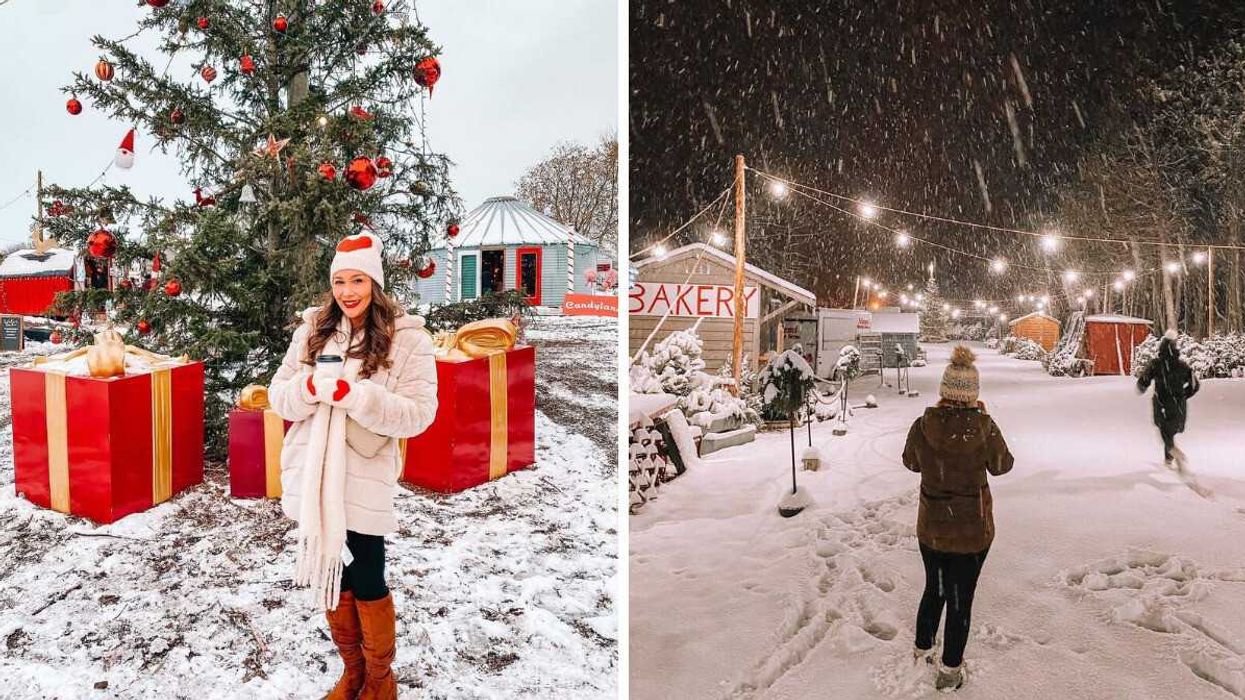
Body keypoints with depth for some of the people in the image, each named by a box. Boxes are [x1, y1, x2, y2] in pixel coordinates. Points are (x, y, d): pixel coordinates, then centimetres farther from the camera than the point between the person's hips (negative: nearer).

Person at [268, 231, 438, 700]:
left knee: (367, 582, 6)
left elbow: (418, 413, -15)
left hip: (363, 480, -4)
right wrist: (310, 386, -17)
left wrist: (352, 394, -24)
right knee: (329, 575, 16)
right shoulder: (313, 330, 6)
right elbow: (278, 395, 4)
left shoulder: (407, 337, -8)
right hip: (312, 476, 5)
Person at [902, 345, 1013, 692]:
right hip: (972, 530, -2)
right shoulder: (984, 426, -19)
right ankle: (949, 672, 24)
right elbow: (1001, 465, -1)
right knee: (960, 599, 12)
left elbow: (911, 461, 4)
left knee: (933, 590, 23)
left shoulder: (923, 425, -14)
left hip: (931, 527, 2)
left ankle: (921, 653, 40)